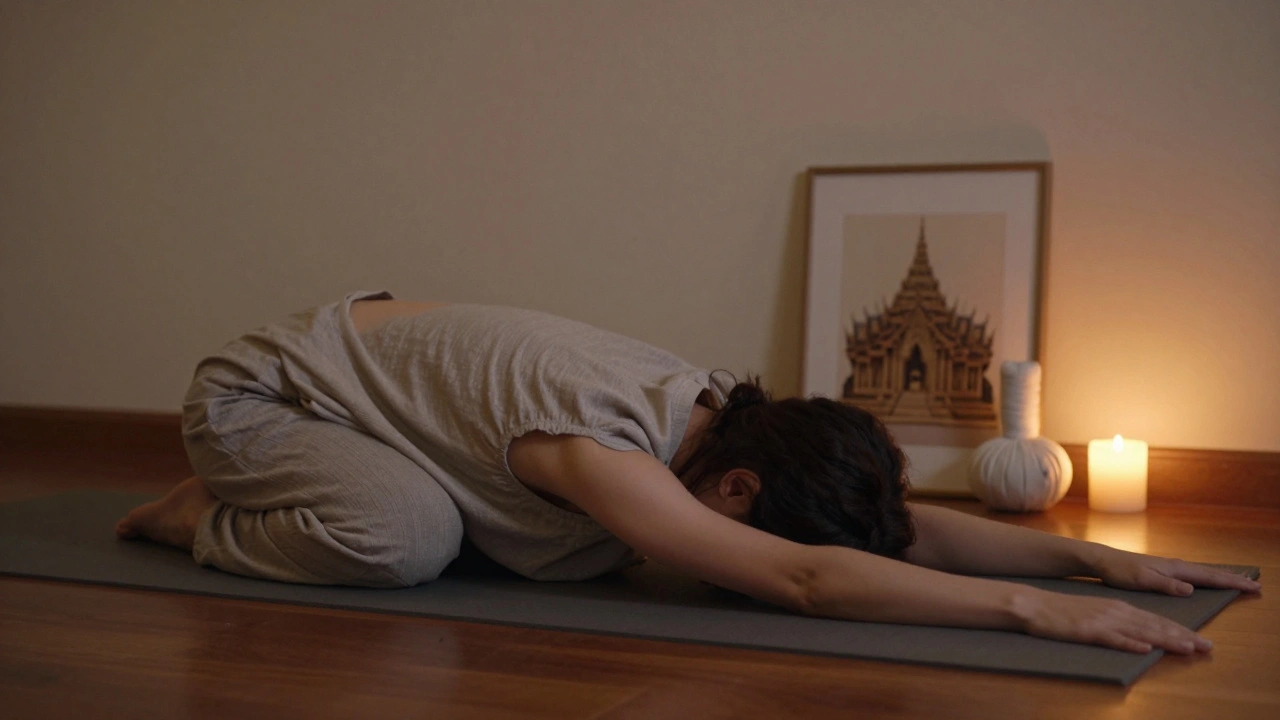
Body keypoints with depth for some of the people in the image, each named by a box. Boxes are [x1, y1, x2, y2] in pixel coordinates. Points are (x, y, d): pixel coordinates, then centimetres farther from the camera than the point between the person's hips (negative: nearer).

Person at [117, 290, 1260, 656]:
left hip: (374, 347, 8)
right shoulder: (599, 446, -39)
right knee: (405, 535, -35)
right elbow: (801, 578, -49)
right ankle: (210, 520, -3)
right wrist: (1032, 608, -50)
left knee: (583, 547, 4)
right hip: (256, 391, -8)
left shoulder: (716, 409, -13)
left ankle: (280, 500, 20)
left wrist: (1094, 555, -20)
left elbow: (908, 523, -11)